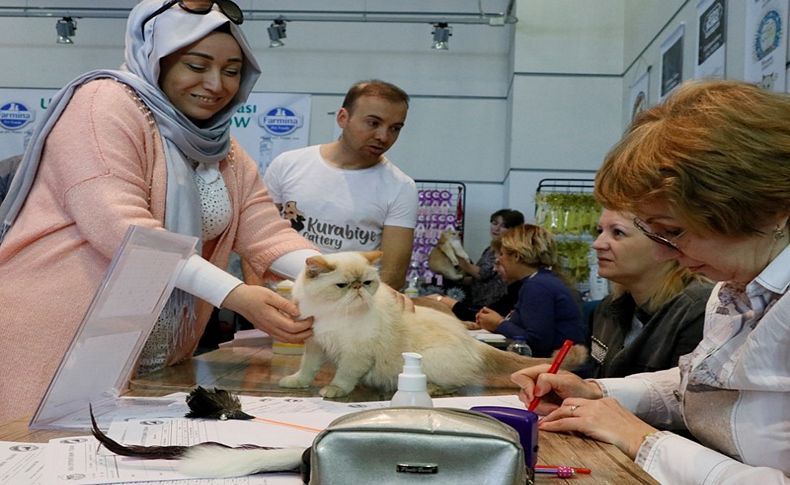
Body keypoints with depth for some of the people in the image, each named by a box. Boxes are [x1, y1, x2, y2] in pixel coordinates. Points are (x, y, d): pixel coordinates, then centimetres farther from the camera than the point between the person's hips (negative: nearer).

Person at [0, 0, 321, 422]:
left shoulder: (226, 155, 12)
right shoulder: (106, 105, -11)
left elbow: (269, 235, 5)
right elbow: (120, 228, -23)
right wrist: (236, 296, -30)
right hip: (54, 348, -6)